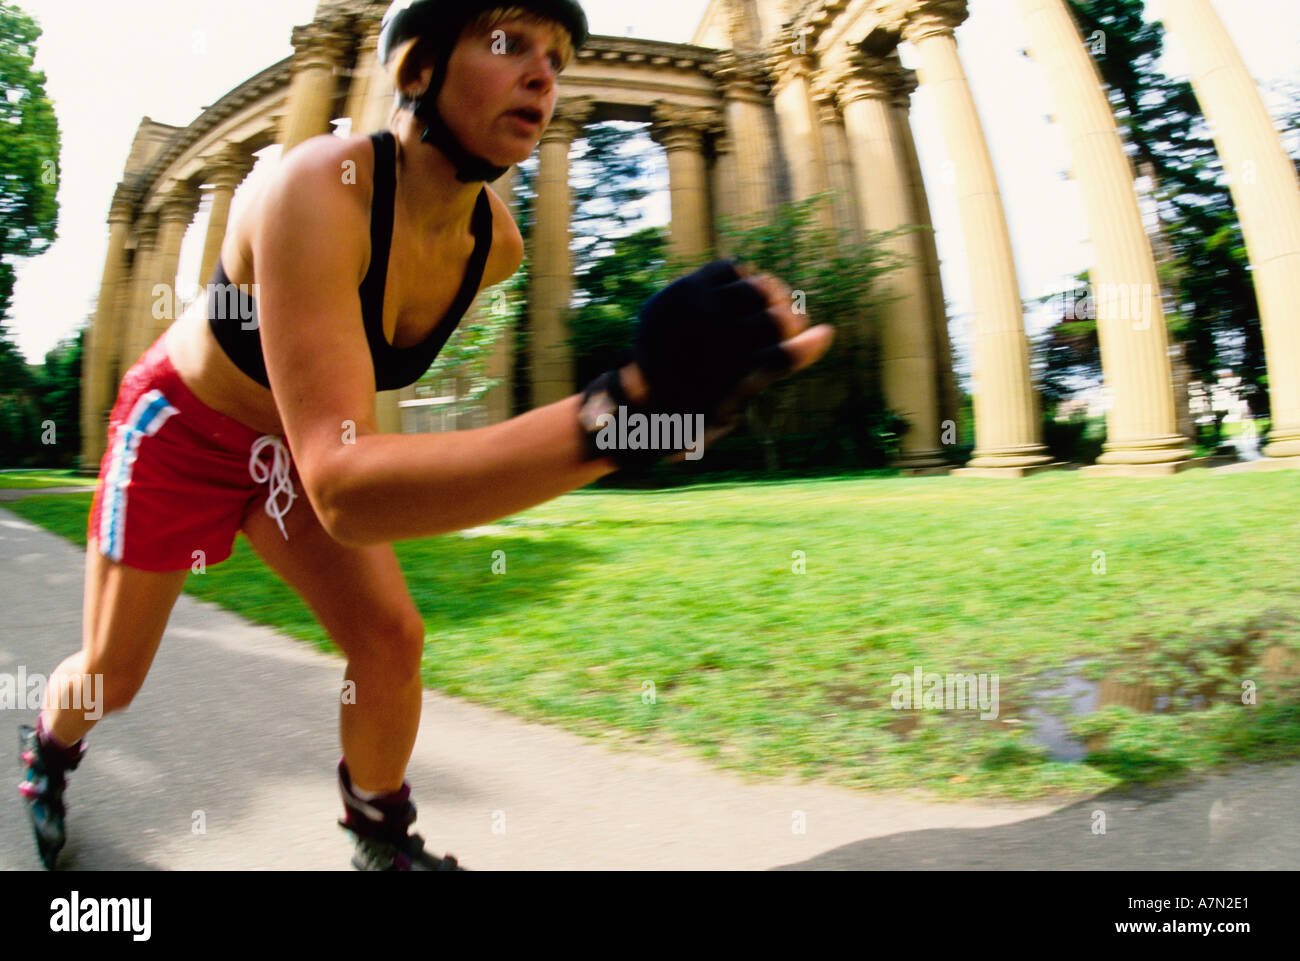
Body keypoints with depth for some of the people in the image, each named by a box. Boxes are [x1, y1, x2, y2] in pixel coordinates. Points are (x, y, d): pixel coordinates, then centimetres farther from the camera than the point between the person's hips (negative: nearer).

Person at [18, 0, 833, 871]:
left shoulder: (497, 243, -17)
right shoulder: (322, 189, -38)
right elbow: (343, 488, -50)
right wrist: (633, 407, -62)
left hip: (287, 441, 4)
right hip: (180, 428, -4)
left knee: (391, 638, -7)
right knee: (111, 675, 10)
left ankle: (382, 837, 20)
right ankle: (49, 755, 48)